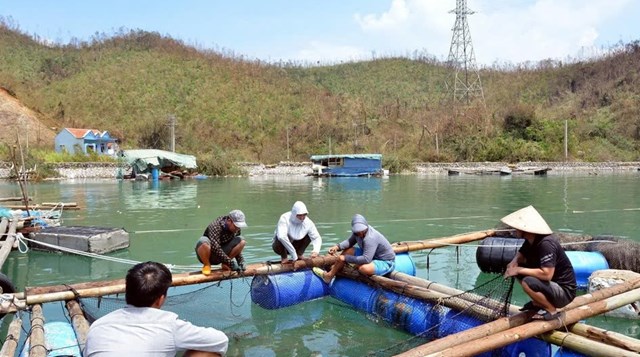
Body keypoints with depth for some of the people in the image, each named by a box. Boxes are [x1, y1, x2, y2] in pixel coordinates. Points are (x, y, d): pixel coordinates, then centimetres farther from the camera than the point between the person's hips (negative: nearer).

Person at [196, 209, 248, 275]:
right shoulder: (215, 226, -27)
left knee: (241, 240, -13)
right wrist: (231, 263, -36)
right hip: (208, 255, -5)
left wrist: (241, 262, -13)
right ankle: (206, 265, -12)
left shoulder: (236, 229, -7)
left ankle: (225, 265, -4)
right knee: (203, 241, -38)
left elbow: (236, 248, 3)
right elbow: (215, 248, -35)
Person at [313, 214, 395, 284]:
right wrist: (338, 247, -12)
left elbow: (366, 259, -38)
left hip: (386, 263, -9)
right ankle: (329, 275, 10)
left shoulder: (370, 238, -33)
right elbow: (350, 241, 8)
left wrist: (346, 258, -29)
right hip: (372, 256, 9)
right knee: (348, 250, 4)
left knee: (364, 268, -38)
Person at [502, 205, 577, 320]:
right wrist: (513, 262, -10)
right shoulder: (531, 240, -1)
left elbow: (546, 274, -34)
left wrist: (519, 270, -24)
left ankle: (552, 311, -7)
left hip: (565, 292, -9)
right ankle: (537, 303, 13)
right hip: (552, 285, 9)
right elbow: (520, 255, 15)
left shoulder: (546, 244, -27)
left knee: (528, 282, -31)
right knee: (517, 269, 4)